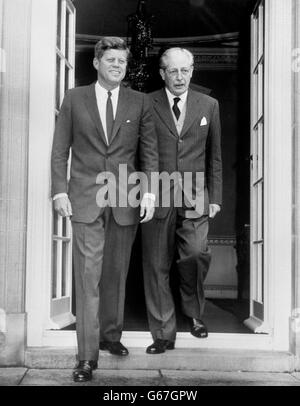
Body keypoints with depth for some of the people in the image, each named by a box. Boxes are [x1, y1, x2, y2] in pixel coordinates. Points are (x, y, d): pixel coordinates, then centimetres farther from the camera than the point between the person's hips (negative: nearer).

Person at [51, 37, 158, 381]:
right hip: (85, 198, -1)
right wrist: (59, 191, -4)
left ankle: (111, 335, 28)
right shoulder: (74, 99, 7)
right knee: (87, 276, -6)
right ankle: (87, 356, -2)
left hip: (125, 198, 2)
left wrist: (148, 192, -5)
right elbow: (60, 149, 5)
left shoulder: (139, 102, 9)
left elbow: (149, 151, 6)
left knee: (116, 273, 10)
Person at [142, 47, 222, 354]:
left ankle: (193, 312, 14)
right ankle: (163, 334, 14)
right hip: (156, 197, -1)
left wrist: (215, 197, 8)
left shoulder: (209, 105, 11)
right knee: (156, 266, 1)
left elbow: (214, 155, 14)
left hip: (194, 197, 1)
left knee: (196, 254, -15)